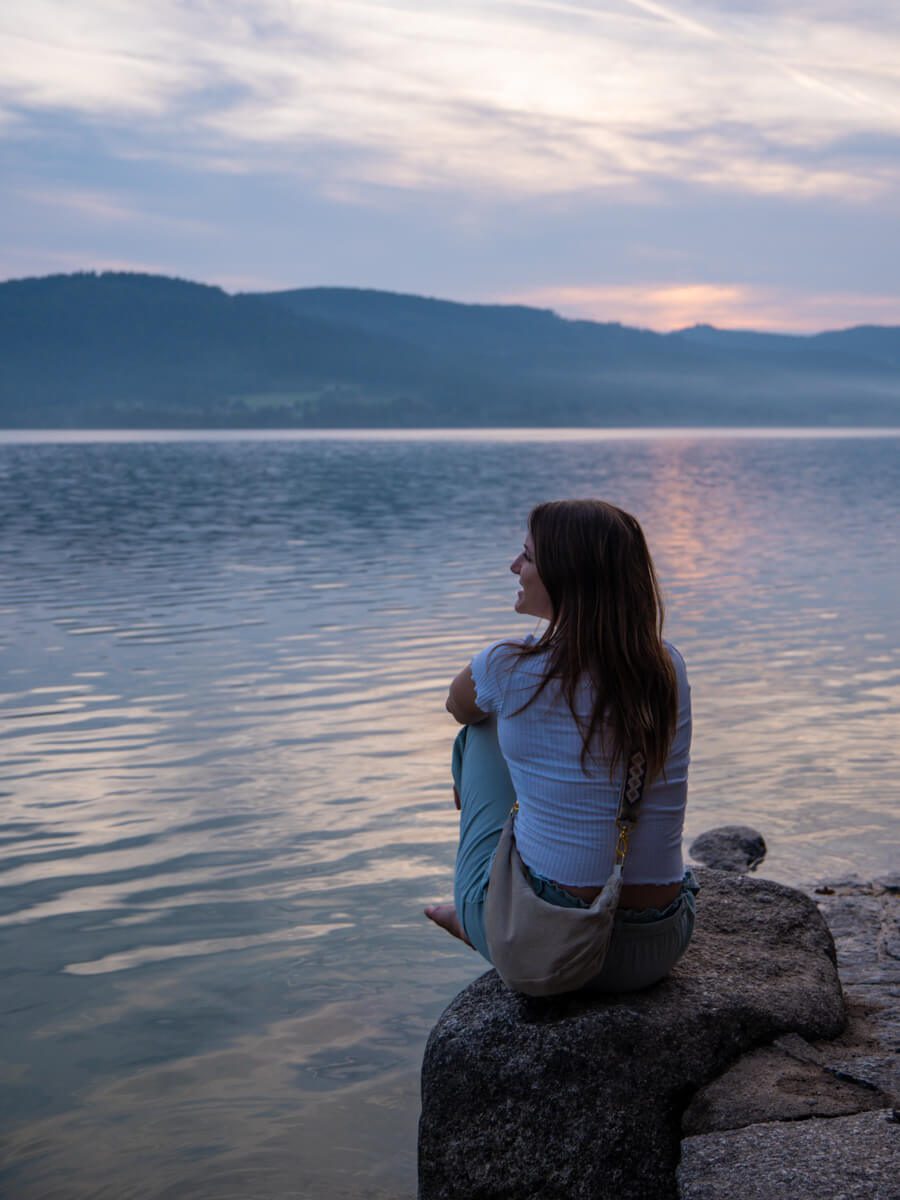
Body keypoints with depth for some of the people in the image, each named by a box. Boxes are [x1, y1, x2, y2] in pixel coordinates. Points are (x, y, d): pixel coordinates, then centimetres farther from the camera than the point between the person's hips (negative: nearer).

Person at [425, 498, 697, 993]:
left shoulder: (509, 667, -14)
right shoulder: (668, 667, -2)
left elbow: (459, 708, 13)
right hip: (656, 951, 4)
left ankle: (479, 919, 39)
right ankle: (474, 918, 50)